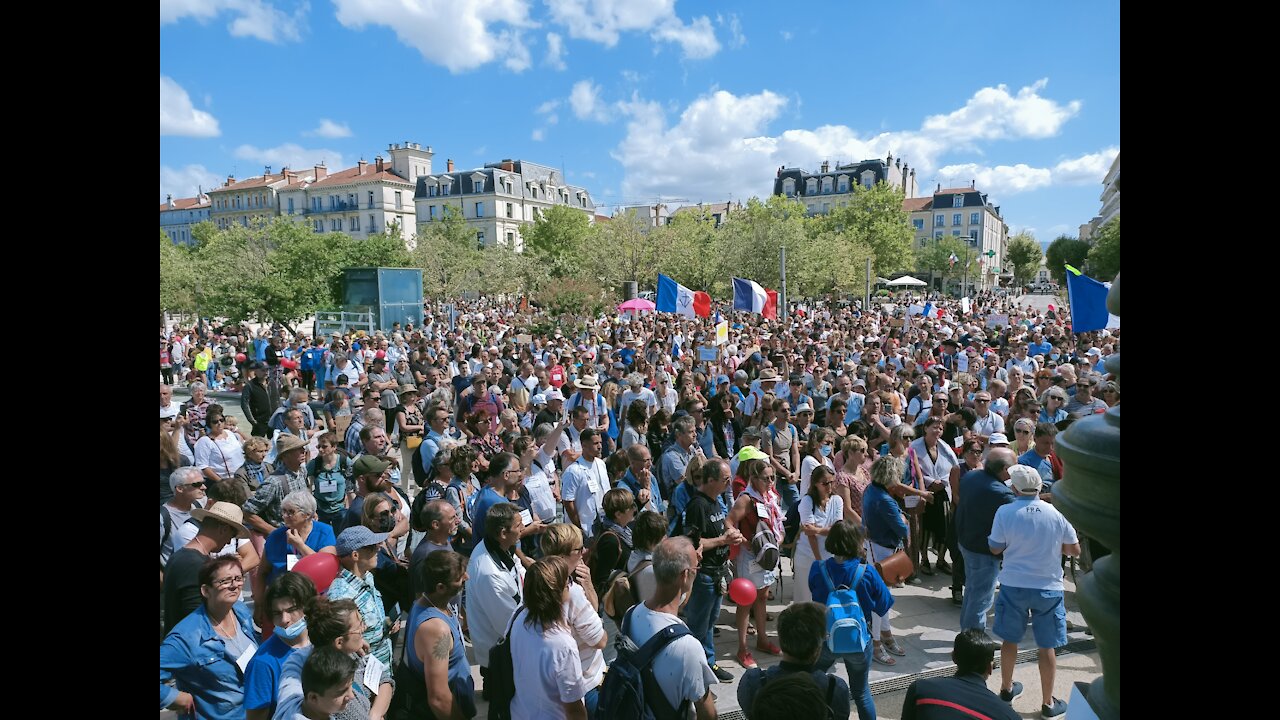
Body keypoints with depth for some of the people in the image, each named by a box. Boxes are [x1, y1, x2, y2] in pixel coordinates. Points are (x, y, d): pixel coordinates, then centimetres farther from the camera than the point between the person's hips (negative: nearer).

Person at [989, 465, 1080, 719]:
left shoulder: (1005, 512, -12)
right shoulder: (1057, 513, -10)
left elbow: (995, 549, -4)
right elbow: (1075, 551, 0)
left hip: (1014, 585, 0)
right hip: (1048, 587, 0)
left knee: (1010, 640, 17)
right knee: (1047, 647, 12)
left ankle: (1007, 688, 33)